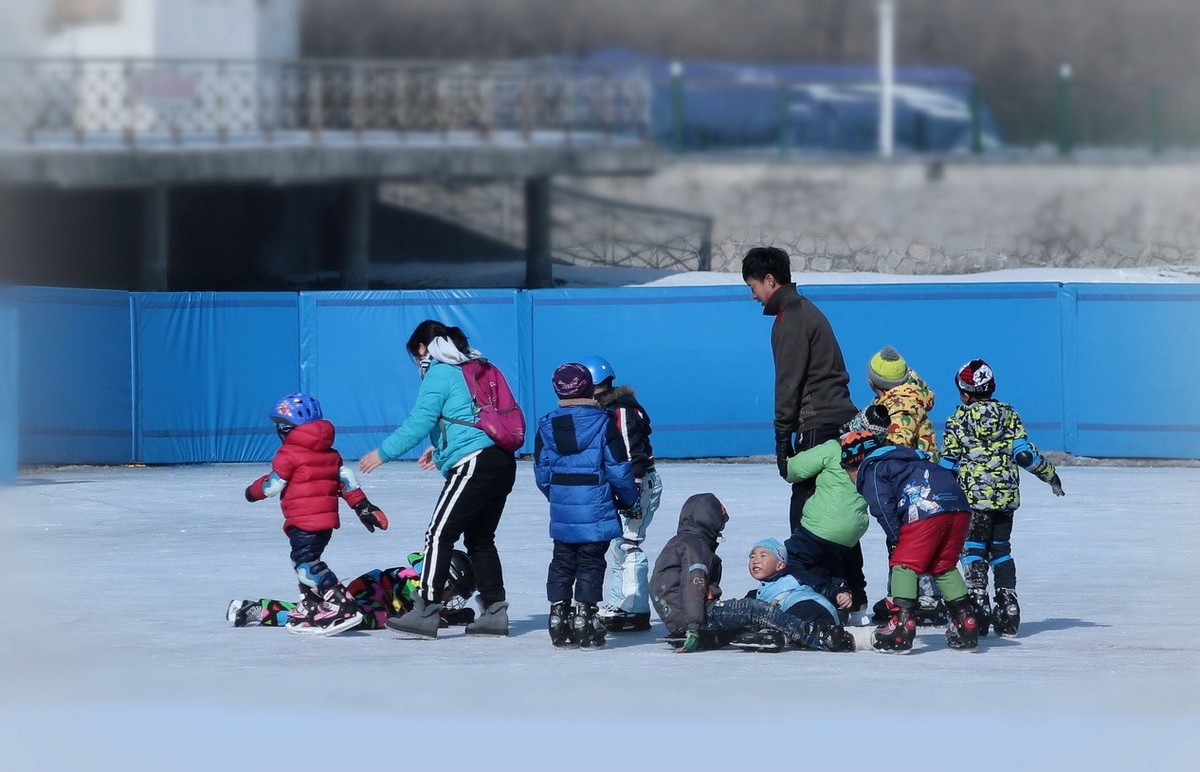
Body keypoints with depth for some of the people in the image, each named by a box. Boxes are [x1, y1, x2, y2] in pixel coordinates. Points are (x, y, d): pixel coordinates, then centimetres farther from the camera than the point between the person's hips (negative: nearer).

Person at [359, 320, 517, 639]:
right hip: (503, 463, 9)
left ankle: (425, 613, -14)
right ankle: (495, 612, 15)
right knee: (480, 538, 16)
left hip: (474, 466, -9)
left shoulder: (439, 373, -4)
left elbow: (419, 422, -10)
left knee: (439, 535, -8)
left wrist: (383, 453, -2)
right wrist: (441, 448, 38)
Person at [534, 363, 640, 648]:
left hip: (561, 512, 4)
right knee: (590, 564, 2)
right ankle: (585, 615, -2)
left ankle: (558, 612, 14)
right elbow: (619, 469, -9)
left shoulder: (546, 426, 1)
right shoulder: (604, 423, -10)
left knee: (562, 563, 14)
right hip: (595, 511, -4)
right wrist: (628, 498, 7)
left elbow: (542, 473, 6)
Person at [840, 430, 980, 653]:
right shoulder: (899, 456, 35)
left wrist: (896, 540, 6)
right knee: (944, 567, 19)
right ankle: (966, 623, 16)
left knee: (904, 565, 1)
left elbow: (884, 509, -2)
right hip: (958, 506, 8)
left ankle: (901, 624, -8)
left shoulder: (871, 470, 11)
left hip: (926, 510, -8)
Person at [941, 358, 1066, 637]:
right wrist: (1050, 474, 15)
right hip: (1007, 495, 4)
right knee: (1001, 549, 14)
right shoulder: (1008, 414, 5)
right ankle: (1008, 605, 10)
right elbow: (1025, 454, 1)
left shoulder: (959, 419, -4)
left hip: (973, 496, -4)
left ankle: (978, 602, -9)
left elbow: (948, 462, -3)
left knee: (973, 549, 1)